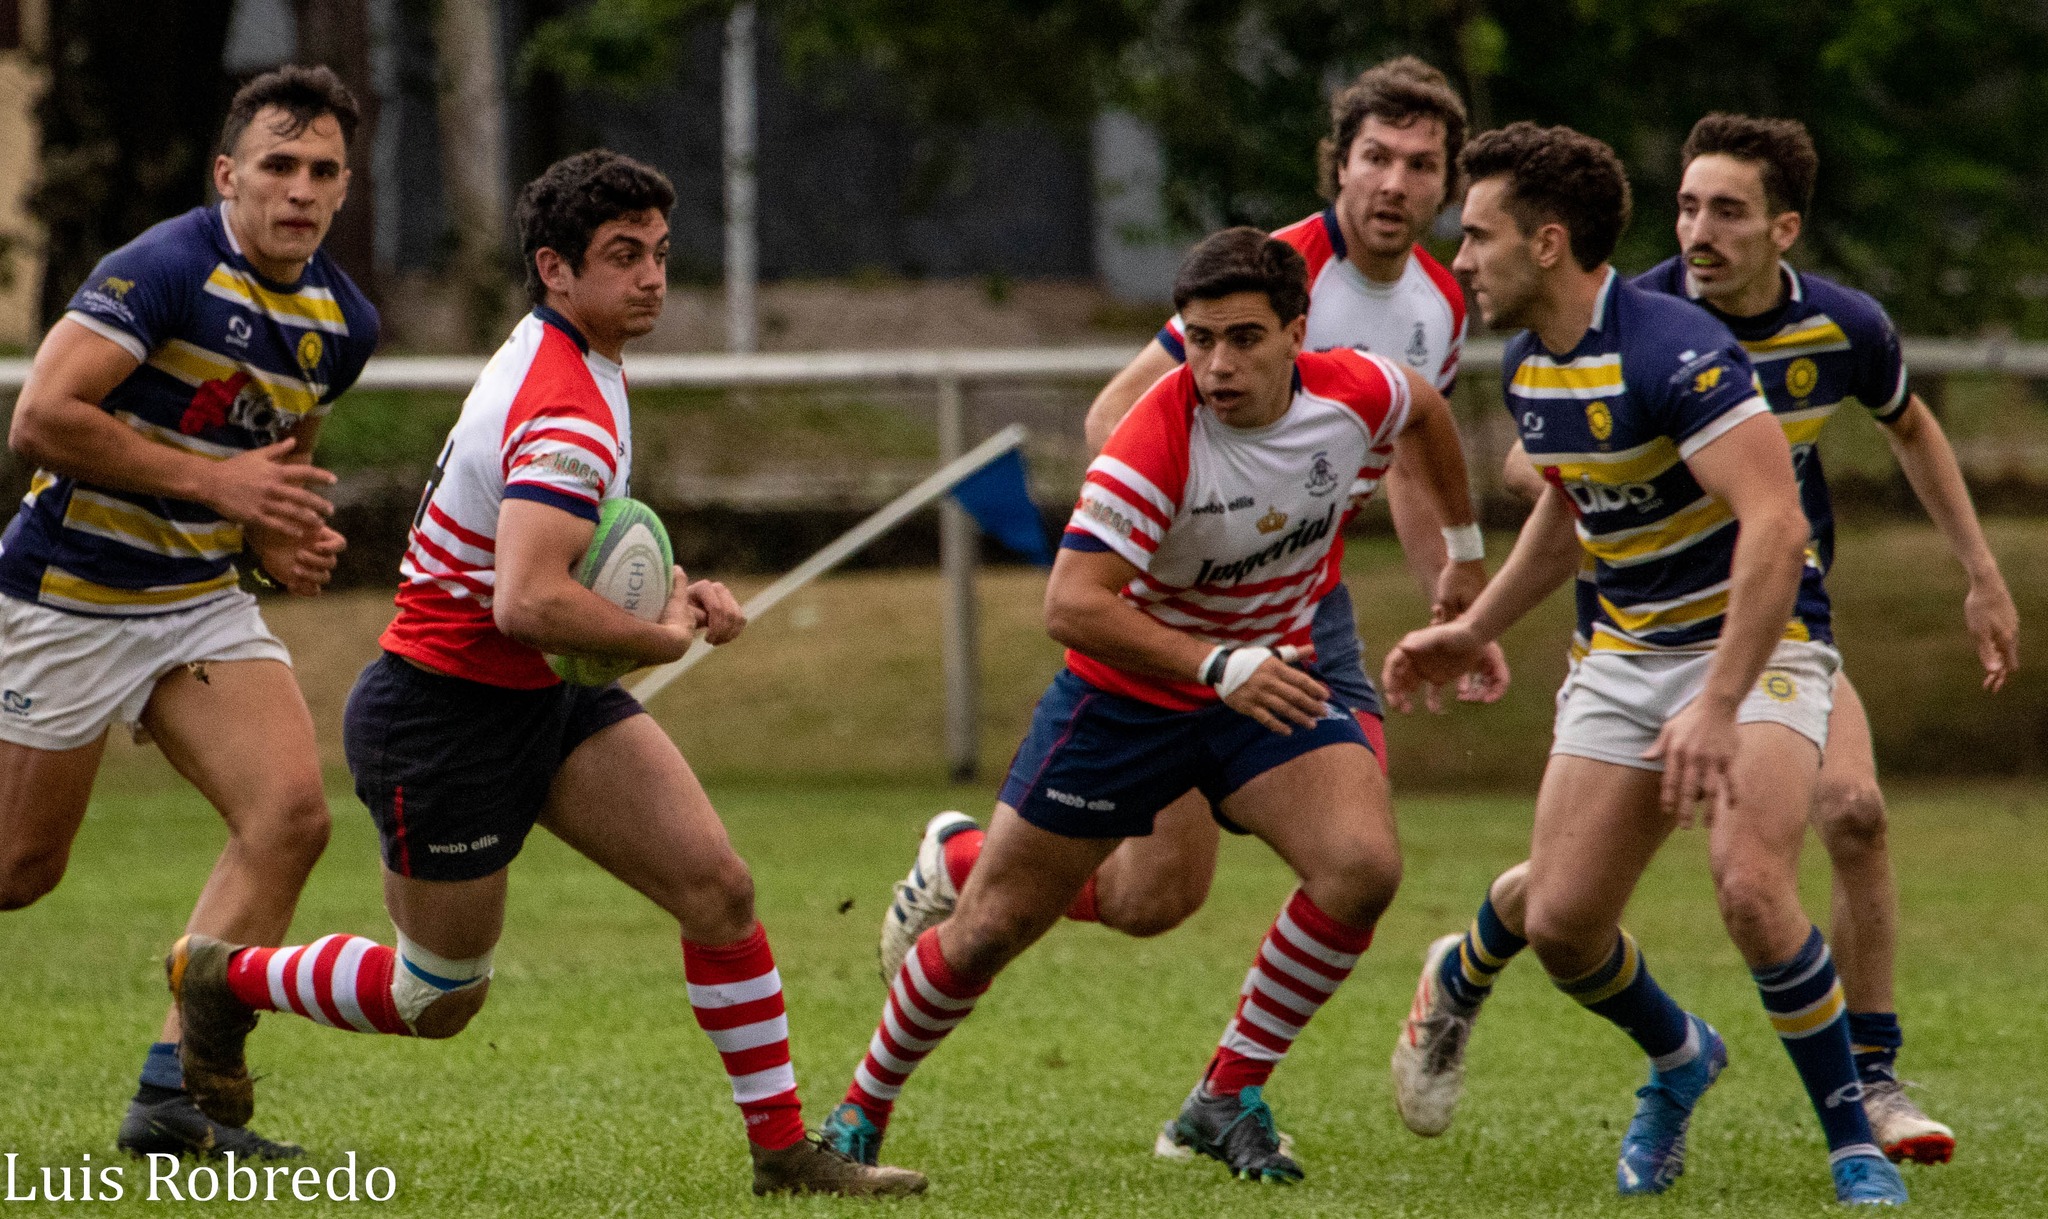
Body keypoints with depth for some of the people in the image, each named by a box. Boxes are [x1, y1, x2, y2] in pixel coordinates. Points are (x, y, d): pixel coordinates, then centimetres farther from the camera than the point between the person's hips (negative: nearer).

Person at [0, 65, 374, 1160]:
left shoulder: (343, 322, 4)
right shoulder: (167, 268, -20)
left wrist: (283, 537, -1)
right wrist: (215, 482, -25)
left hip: (200, 601, 7)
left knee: (291, 815, -12)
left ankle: (173, 1097, -8)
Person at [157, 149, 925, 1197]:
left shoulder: (581, 364, 7)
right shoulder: (566, 412, -26)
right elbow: (529, 604, -37)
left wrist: (674, 593, 4)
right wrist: (665, 637, -20)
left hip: (546, 700, 9)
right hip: (441, 715, -9)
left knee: (717, 885, -5)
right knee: (440, 1000, 7)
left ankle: (783, 1149, 1)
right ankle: (223, 978, 32)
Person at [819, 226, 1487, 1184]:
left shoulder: (1353, 394, -16)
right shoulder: (1158, 440, -31)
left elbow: (1426, 406, 11)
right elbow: (1071, 604, -35)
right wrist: (1220, 666, -42)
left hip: (1268, 679, 4)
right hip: (1124, 696, -4)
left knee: (1362, 865, -21)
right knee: (991, 929, 2)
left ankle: (1226, 1101, -6)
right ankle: (862, 1110, 26)